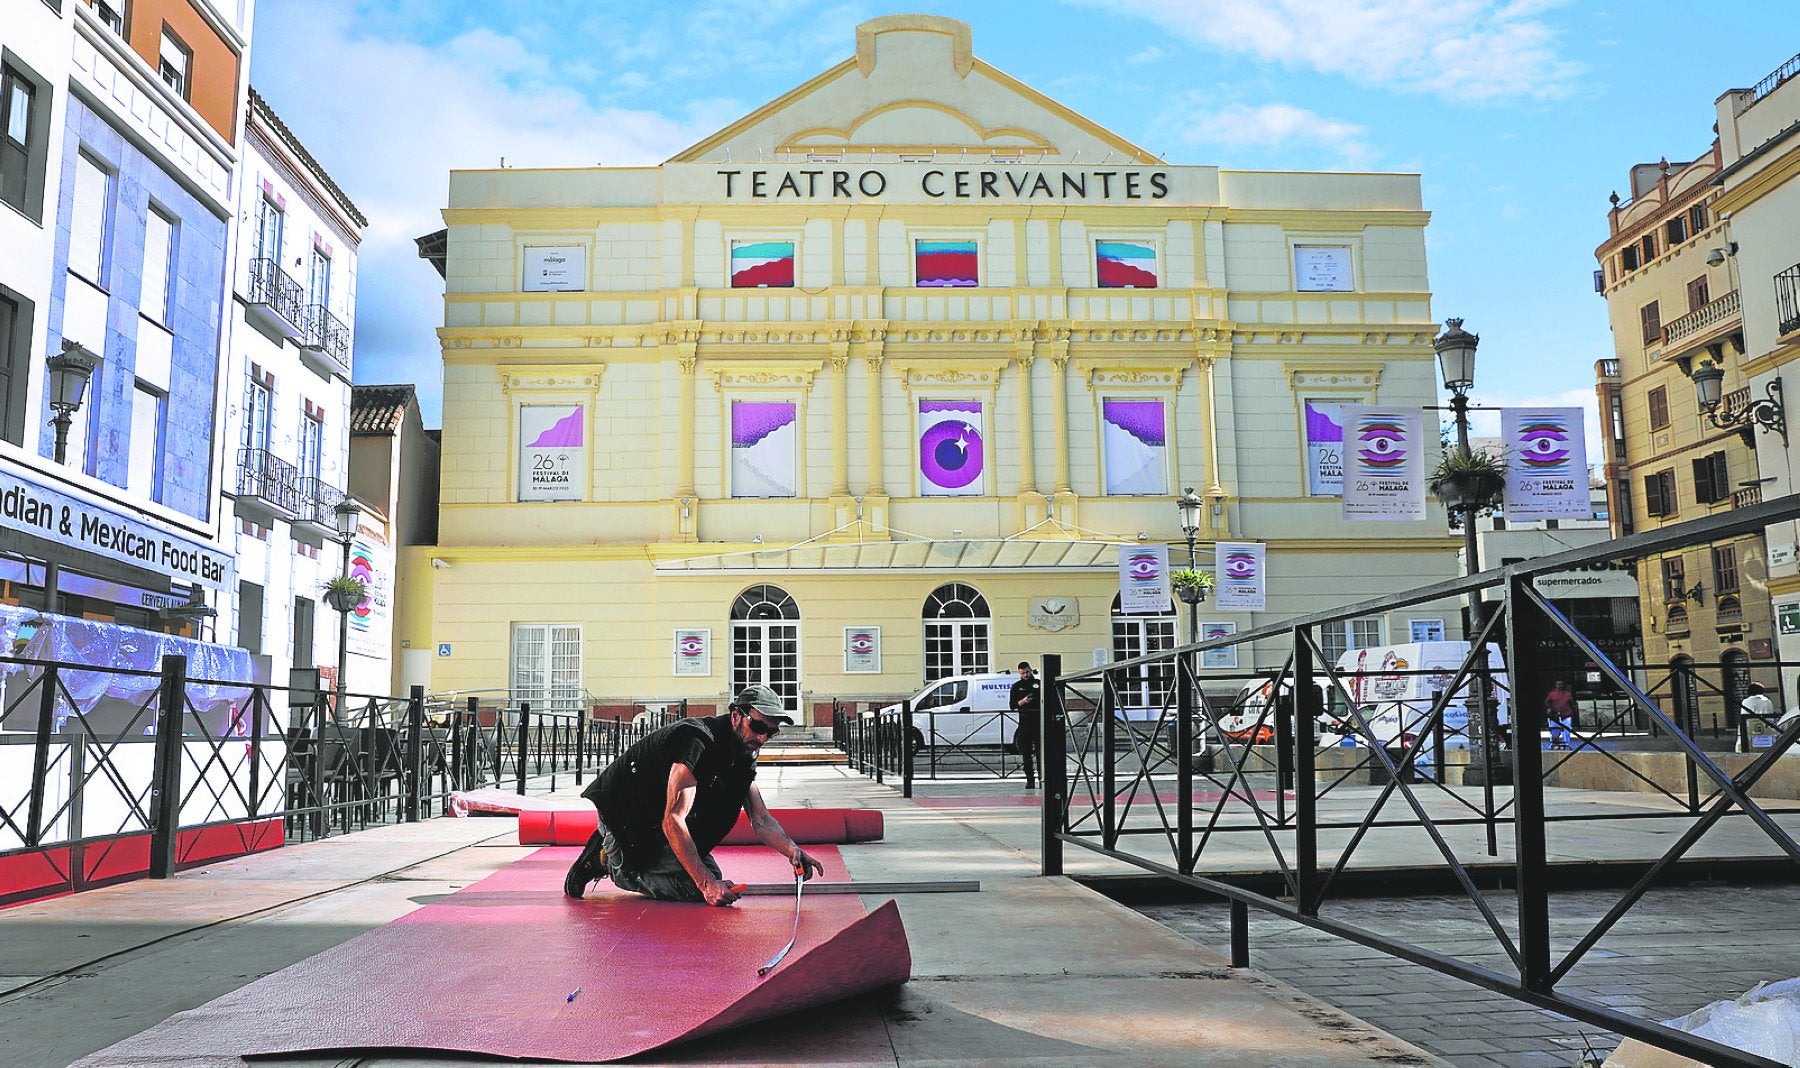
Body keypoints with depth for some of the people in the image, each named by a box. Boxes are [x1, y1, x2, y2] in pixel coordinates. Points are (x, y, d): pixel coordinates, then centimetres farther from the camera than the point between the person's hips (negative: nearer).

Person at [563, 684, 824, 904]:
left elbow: (761, 821, 0)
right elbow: (673, 821, -34)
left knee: (711, 878, 6)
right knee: (692, 888, -19)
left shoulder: (744, 758, 0)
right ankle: (609, 859, -1)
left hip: (655, 821, 9)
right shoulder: (698, 739, -29)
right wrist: (707, 884, -37)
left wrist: (791, 850, -21)